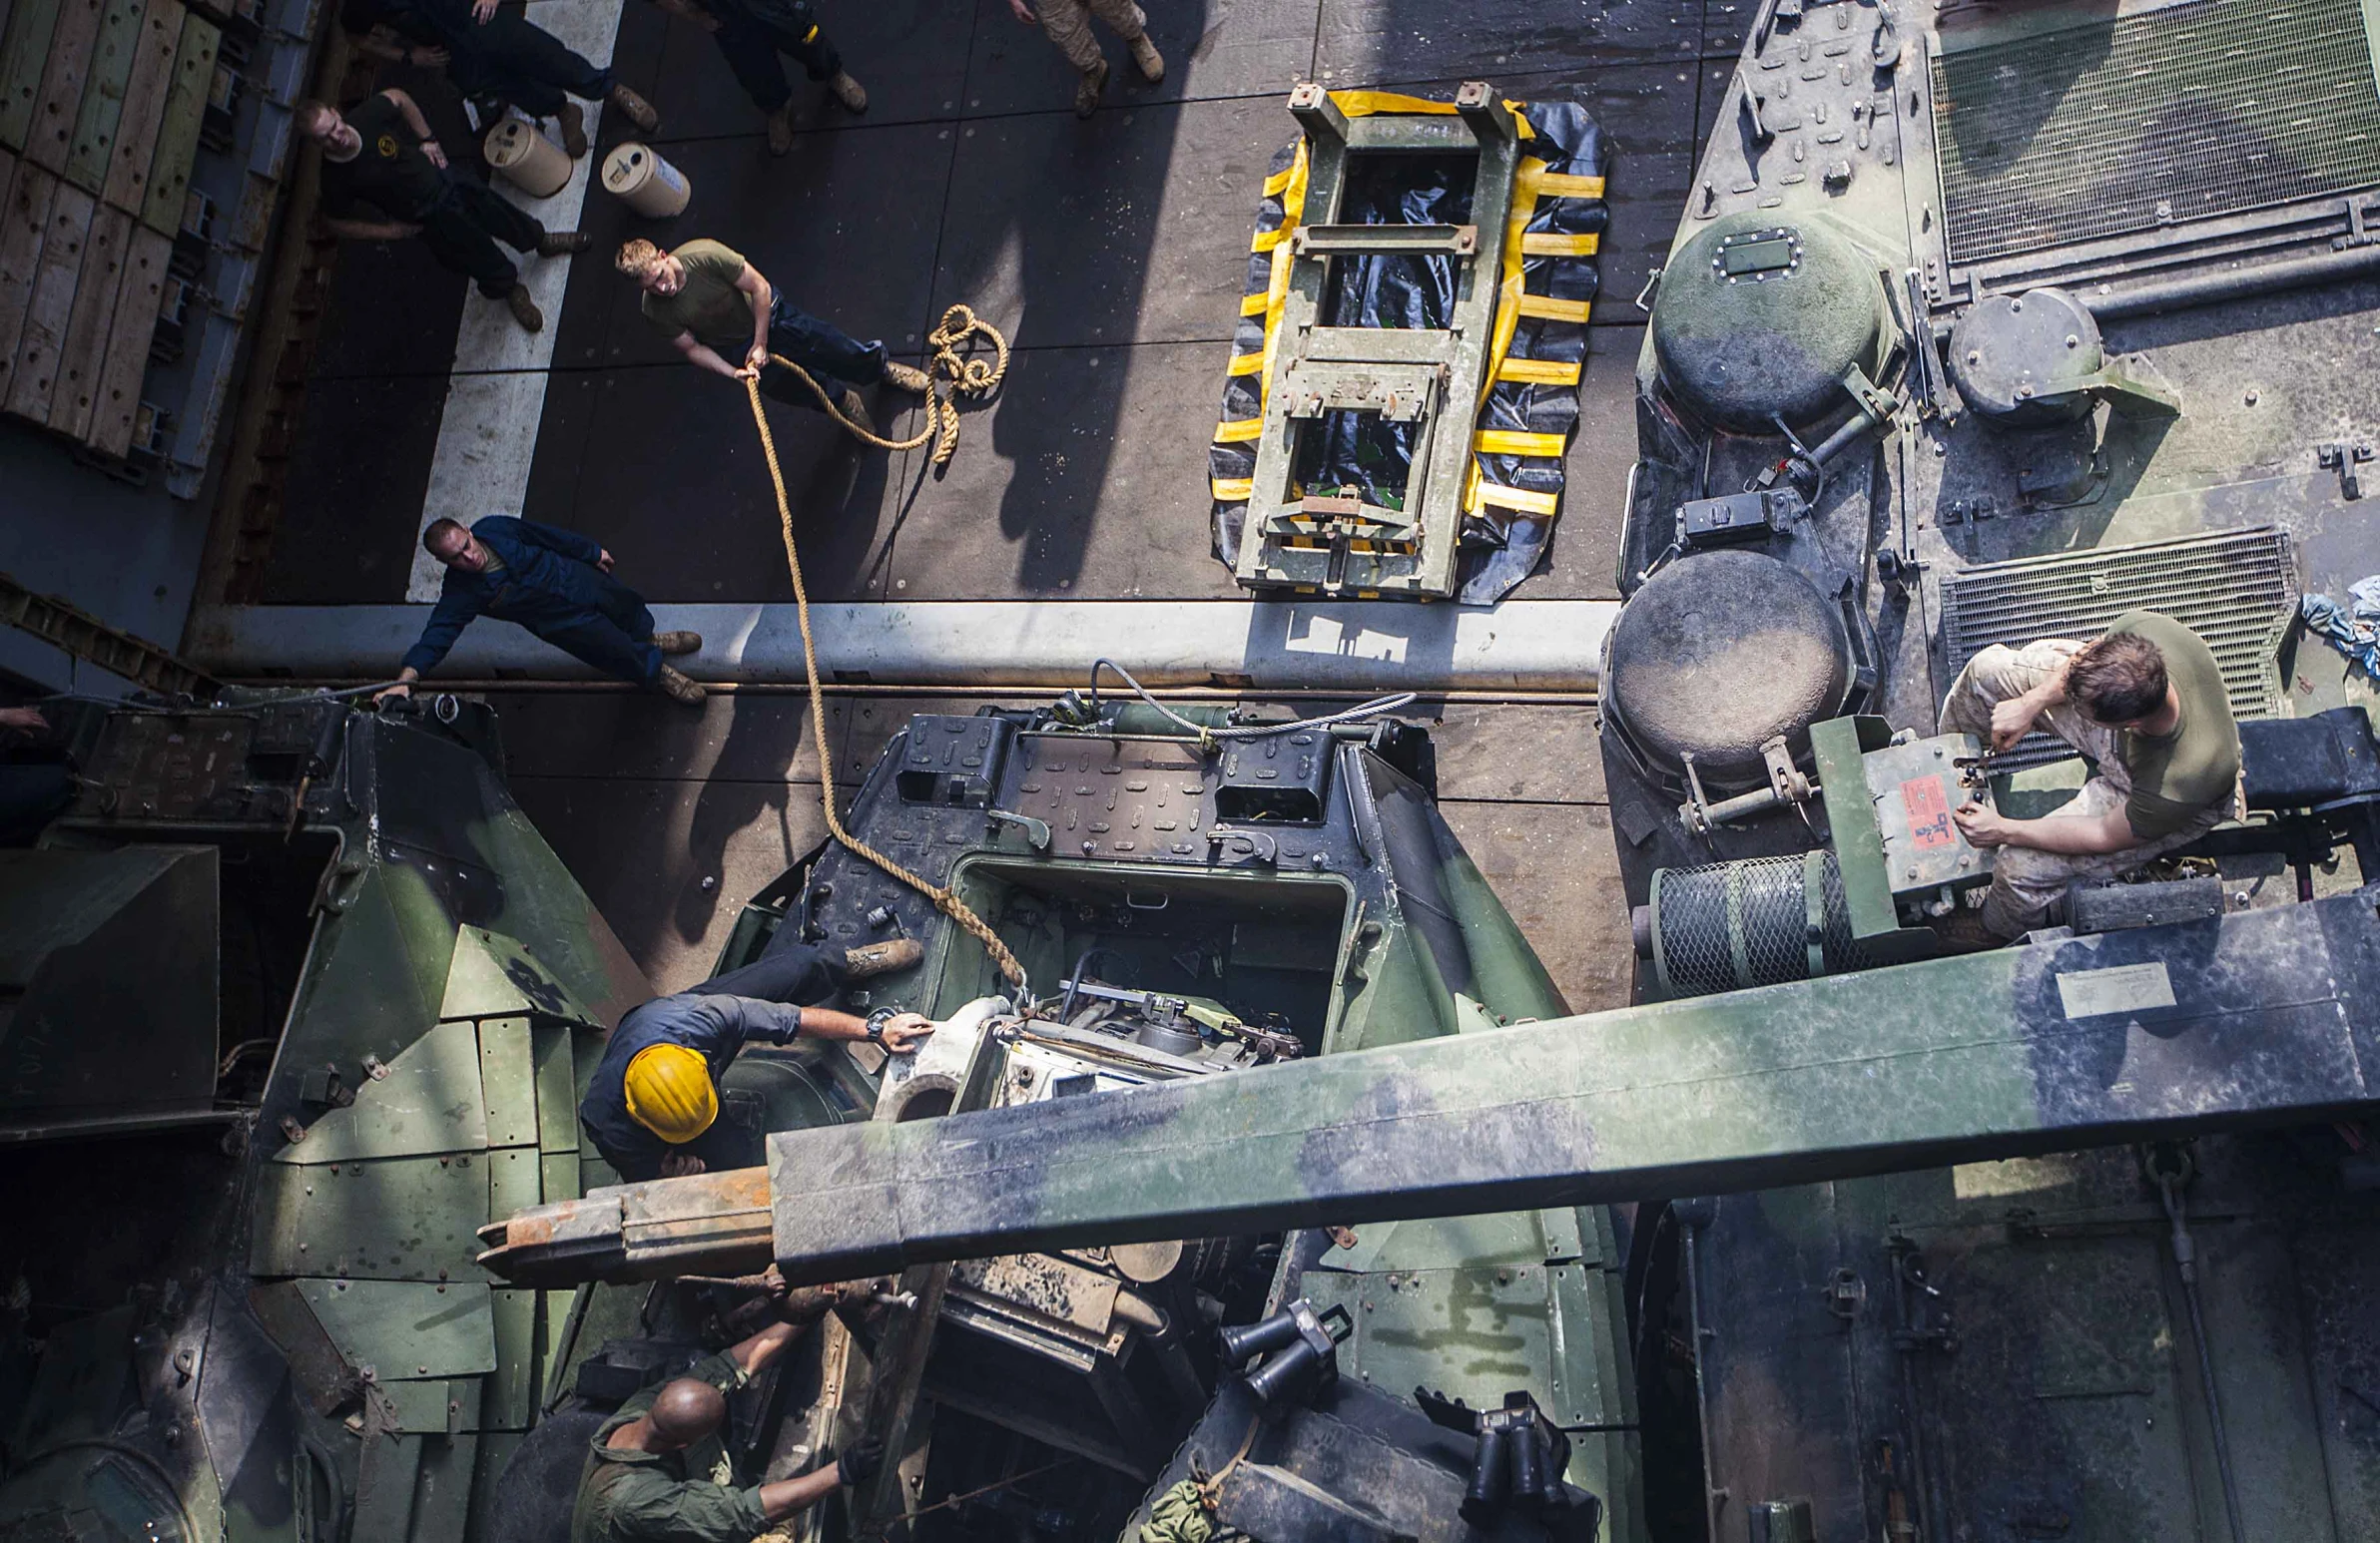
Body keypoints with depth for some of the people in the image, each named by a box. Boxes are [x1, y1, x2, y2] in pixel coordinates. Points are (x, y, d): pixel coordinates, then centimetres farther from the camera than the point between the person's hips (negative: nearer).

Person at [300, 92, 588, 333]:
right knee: (487, 264, 13)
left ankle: (543, 241, 55)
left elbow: (397, 97, -2)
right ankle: (511, 293, 47)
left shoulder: (367, 115, -24)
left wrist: (427, 139, -6)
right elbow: (335, 221, -11)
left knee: (507, 217, 22)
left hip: (446, 182, 3)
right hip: (434, 222, -3)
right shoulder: (336, 181, -30)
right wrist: (390, 231, -10)